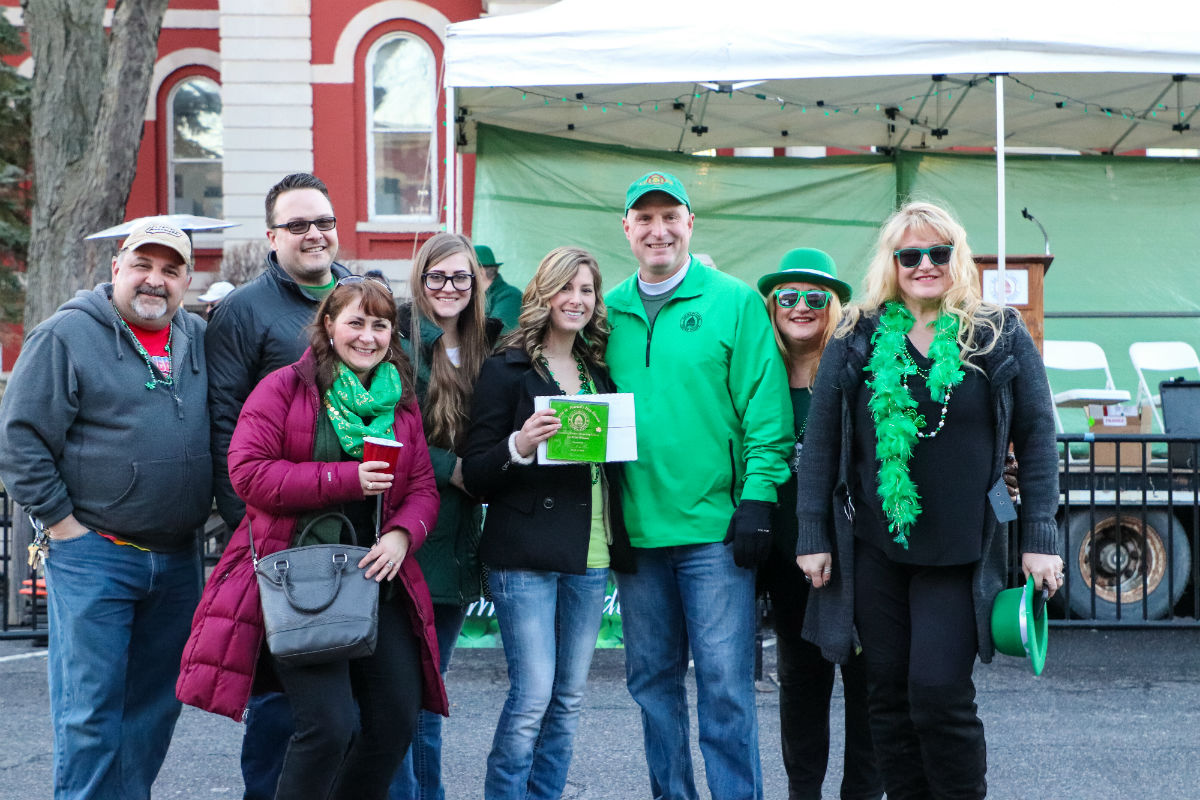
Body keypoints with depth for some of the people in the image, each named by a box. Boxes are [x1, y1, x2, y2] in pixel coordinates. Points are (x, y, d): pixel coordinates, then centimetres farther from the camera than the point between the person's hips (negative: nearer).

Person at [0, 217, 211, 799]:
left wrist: (213, 513, 13)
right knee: (91, 710, -5)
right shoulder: (65, 336, -5)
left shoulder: (200, 339, 12)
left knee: (156, 706, 11)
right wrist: (61, 521, -10)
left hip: (177, 557, 6)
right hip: (92, 556, -6)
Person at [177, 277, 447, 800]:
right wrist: (347, 479, -17)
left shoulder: (401, 402, 15)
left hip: (375, 576, 6)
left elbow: (422, 488, 13)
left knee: (397, 718, 6)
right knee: (329, 723, -15)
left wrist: (402, 535, -10)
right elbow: (248, 472, -11)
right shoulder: (284, 388, -2)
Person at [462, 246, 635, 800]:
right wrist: (518, 447, -23)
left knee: (569, 697, 8)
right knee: (533, 694, -10)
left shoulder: (599, 372, 15)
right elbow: (474, 473, -5)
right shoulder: (508, 369, -2)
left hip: (590, 556, 6)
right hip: (526, 554, -6)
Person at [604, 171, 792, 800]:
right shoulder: (609, 311, 11)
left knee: (725, 683, -4)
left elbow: (765, 409, -5)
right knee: (652, 678, 12)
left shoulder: (735, 302, -1)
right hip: (636, 529, 4)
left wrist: (757, 499, -12)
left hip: (714, 528, -4)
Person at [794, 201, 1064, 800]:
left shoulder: (1000, 338, 1)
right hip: (873, 549, 2)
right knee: (890, 698, 7)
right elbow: (820, 440, 5)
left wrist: (1040, 538, -3)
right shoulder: (856, 341, 4)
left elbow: (1036, 438, 2)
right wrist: (813, 536, 0)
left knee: (940, 695, -8)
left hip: (961, 551, -2)